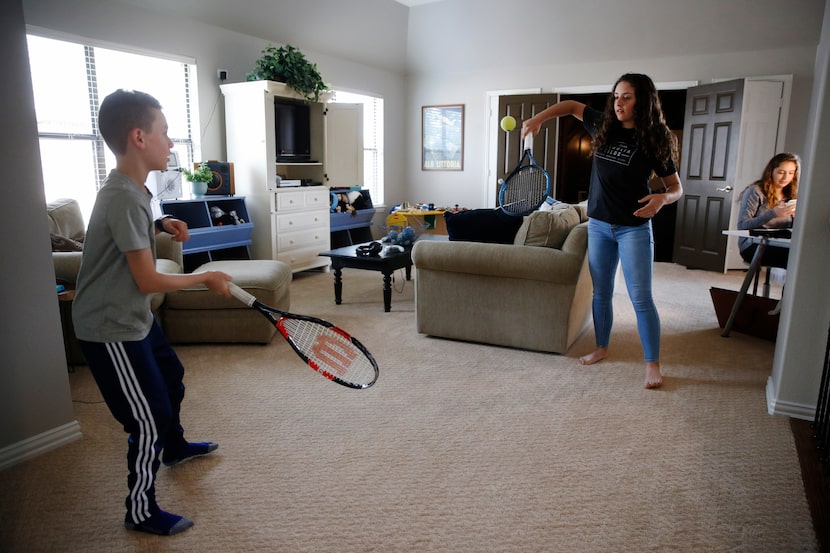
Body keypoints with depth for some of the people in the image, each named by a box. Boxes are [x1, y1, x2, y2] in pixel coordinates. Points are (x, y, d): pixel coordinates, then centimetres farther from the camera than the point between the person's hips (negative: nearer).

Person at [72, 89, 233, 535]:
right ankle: (141, 512, 21)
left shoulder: (129, 188, 3)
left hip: (133, 317, 11)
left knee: (171, 376, 28)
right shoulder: (125, 197, -27)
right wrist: (206, 278, -13)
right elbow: (148, 281, -25)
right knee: (149, 422, -1)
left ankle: (174, 447, 55)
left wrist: (160, 226, 5)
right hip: (111, 330, -10)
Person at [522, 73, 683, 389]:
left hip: (634, 228, -4)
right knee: (601, 292, 13)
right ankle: (602, 347, 30)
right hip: (598, 224, 5)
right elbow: (572, 105, 17)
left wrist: (662, 198, -27)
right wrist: (538, 119, 2)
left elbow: (676, 188, -5)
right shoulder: (603, 126, 1)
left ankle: (652, 363, 8)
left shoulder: (653, 141, -10)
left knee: (640, 298, -3)